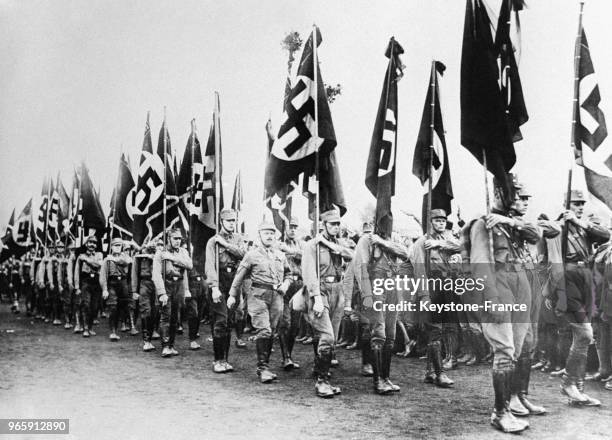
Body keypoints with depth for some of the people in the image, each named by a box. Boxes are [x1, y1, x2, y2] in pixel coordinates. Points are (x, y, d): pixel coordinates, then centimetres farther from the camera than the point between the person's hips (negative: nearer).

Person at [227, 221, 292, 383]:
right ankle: (263, 368, -8)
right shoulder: (252, 254, 3)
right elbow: (239, 276, 4)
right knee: (263, 331, -13)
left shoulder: (280, 255, 15)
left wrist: (285, 284, 4)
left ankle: (264, 365, 17)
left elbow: (288, 274, 25)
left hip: (276, 296, 5)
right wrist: (232, 295, 2)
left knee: (271, 331, 6)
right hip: (258, 295, -4)